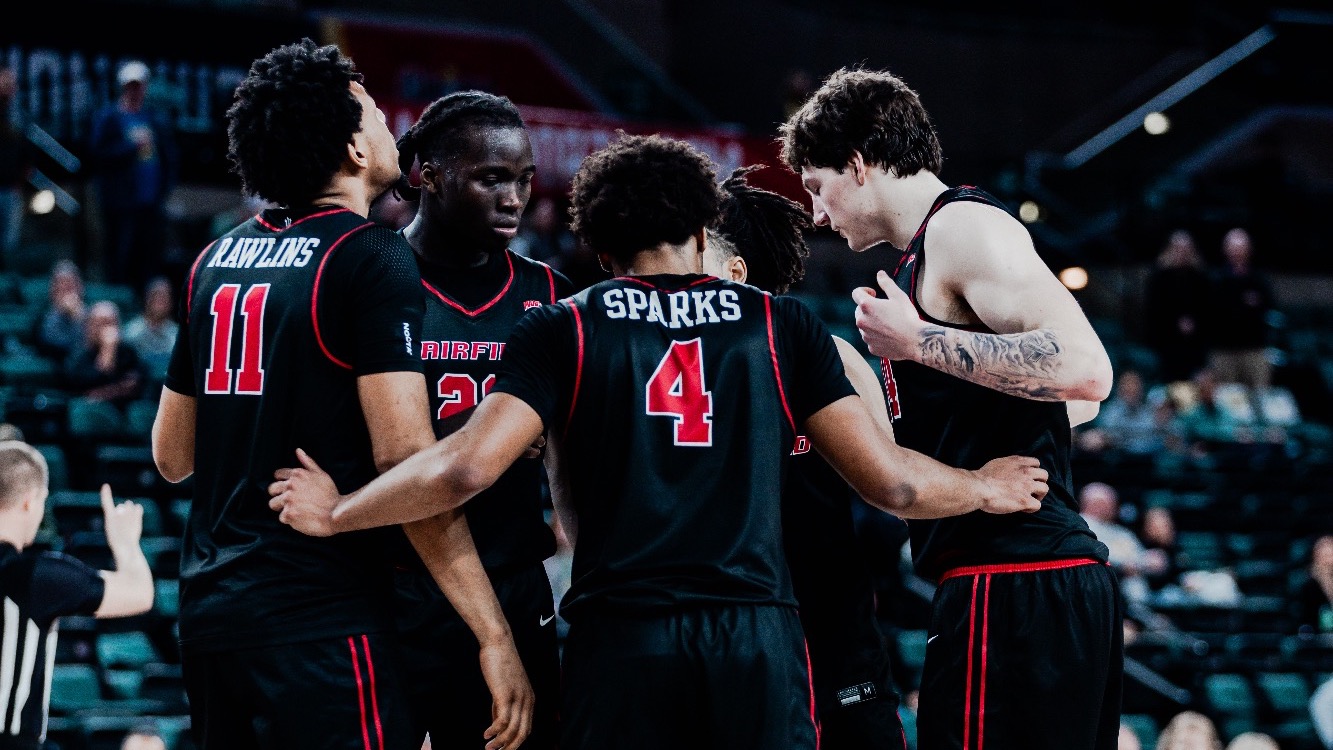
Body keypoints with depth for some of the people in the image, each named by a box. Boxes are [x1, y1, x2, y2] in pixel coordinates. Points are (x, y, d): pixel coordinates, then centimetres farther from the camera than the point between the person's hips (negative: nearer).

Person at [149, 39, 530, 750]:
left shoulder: (215, 259, 12)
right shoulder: (374, 257, -9)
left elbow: (171, 456, 20)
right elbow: (406, 460, -18)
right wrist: (495, 637, -18)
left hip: (207, 610, 8)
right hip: (318, 625, -8)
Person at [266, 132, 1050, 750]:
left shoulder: (563, 331, 5)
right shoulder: (783, 325, 9)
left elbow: (465, 468, -5)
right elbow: (889, 480, 6)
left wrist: (335, 513, 10)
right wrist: (986, 489, 26)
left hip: (620, 642, 0)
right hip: (757, 636, 1)